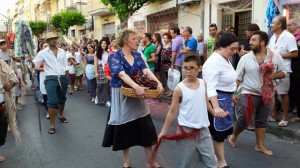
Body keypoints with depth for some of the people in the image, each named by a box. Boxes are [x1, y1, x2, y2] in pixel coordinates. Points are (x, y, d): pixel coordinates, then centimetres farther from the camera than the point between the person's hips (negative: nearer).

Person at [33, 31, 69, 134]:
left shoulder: (62, 52, 9)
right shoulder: (43, 53, -1)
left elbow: (66, 66, 12)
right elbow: (34, 65, -4)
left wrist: (66, 78, 9)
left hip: (63, 78, 4)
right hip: (51, 79, -4)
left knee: (62, 99, 18)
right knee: (52, 101, -9)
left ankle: (60, 115, 44)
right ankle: (52, 125, -1)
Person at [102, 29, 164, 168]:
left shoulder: (137, 56, 5)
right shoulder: (115, 57, -11)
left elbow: (146, 70, -9)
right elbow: (122, 74, -28)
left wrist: (158, 82, -28)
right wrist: (136, 86, -45)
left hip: (138, 97, 5)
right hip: (122, 97, -5)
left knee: (146, 129, 8)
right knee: (124, 129, 8)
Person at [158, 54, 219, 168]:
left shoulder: (203, 84, -2)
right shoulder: (179, 88, -14)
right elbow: (172, 112, -7)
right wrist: (164, 131, -4)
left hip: (203, 130, 4)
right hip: (186, 130, -3)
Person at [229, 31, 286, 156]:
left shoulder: (276, 57, -2)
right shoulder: (245, 58, -6)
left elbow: (283, 72, 6)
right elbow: (237, 78, -2)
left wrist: (274, 76, -15)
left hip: (267, 95, 2)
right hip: (249, 94, -2)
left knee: (262, 121, 14)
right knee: (242, 120, 1)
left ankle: (260, 146, 27)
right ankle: (234, 135, 30)